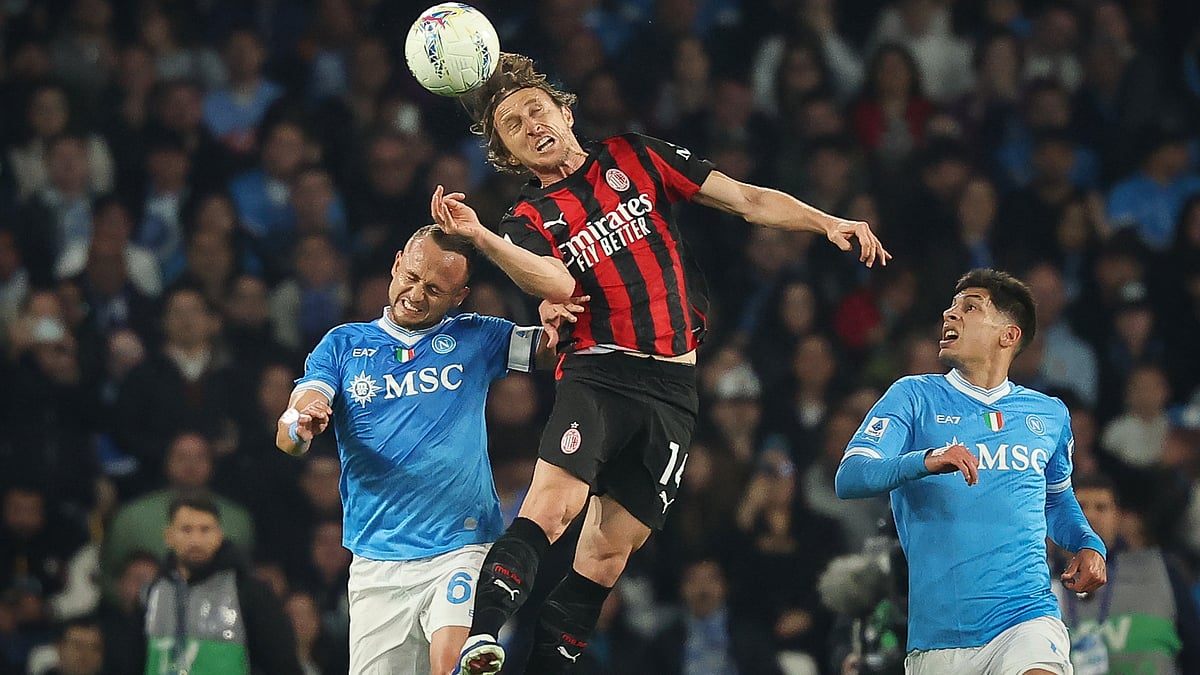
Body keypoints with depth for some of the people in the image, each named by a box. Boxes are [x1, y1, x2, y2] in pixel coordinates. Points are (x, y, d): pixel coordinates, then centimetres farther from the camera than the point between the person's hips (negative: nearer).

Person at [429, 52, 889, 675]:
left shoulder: (633, 157, 14)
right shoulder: (530, 220, 9)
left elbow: (746, 200, 14)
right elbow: (559, 284, -14)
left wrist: (828, 224, 1)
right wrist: (477, 236, -28)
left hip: (675, 385, 2)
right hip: (599, 370, -2)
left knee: (610, 548, -3)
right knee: (554, 502, -27)